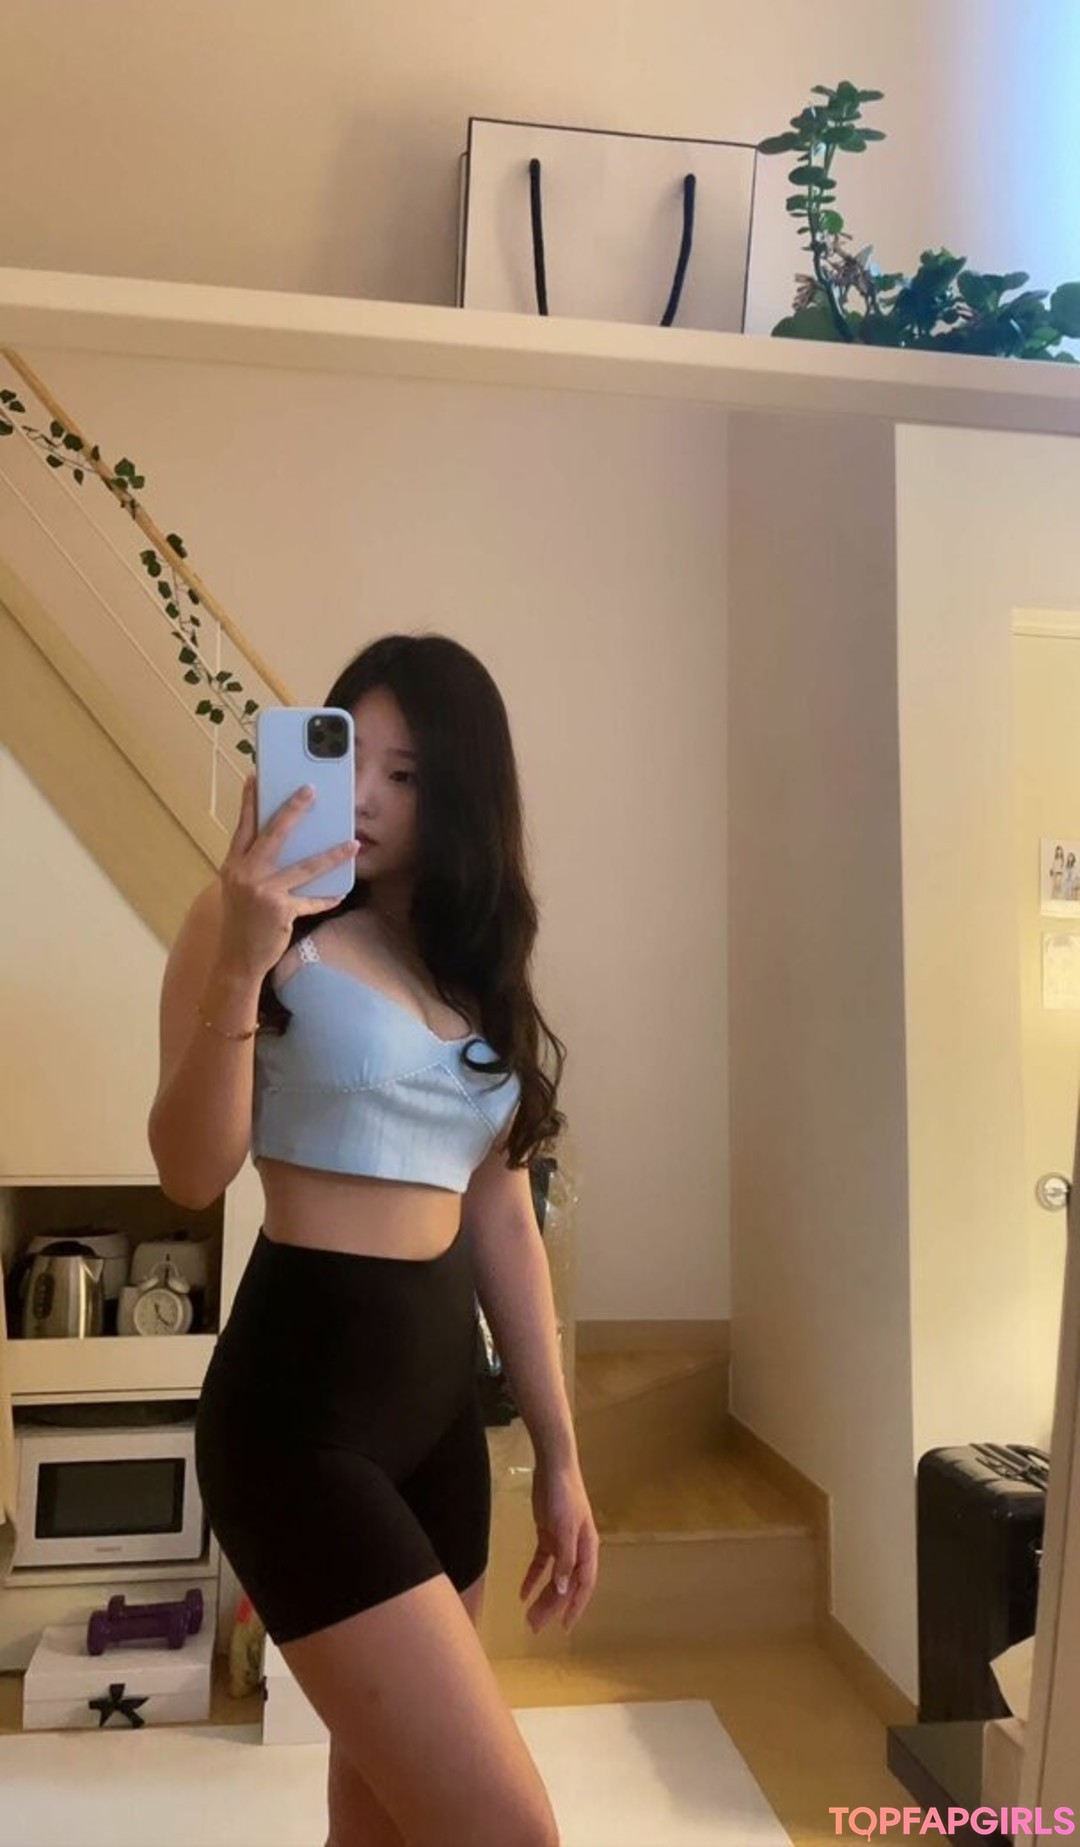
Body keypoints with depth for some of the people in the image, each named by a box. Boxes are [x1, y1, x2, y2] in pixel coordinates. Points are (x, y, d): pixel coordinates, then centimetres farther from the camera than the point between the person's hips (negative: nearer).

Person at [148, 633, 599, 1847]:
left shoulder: (478, 964, 12)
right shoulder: (262, 923, -6)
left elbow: (500, 1216, 12)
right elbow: (192, 1174, -15)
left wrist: (558, 1455, 13)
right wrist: (237, 967, -28)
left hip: (442, 1390, 6)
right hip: (300, 1393, -6)